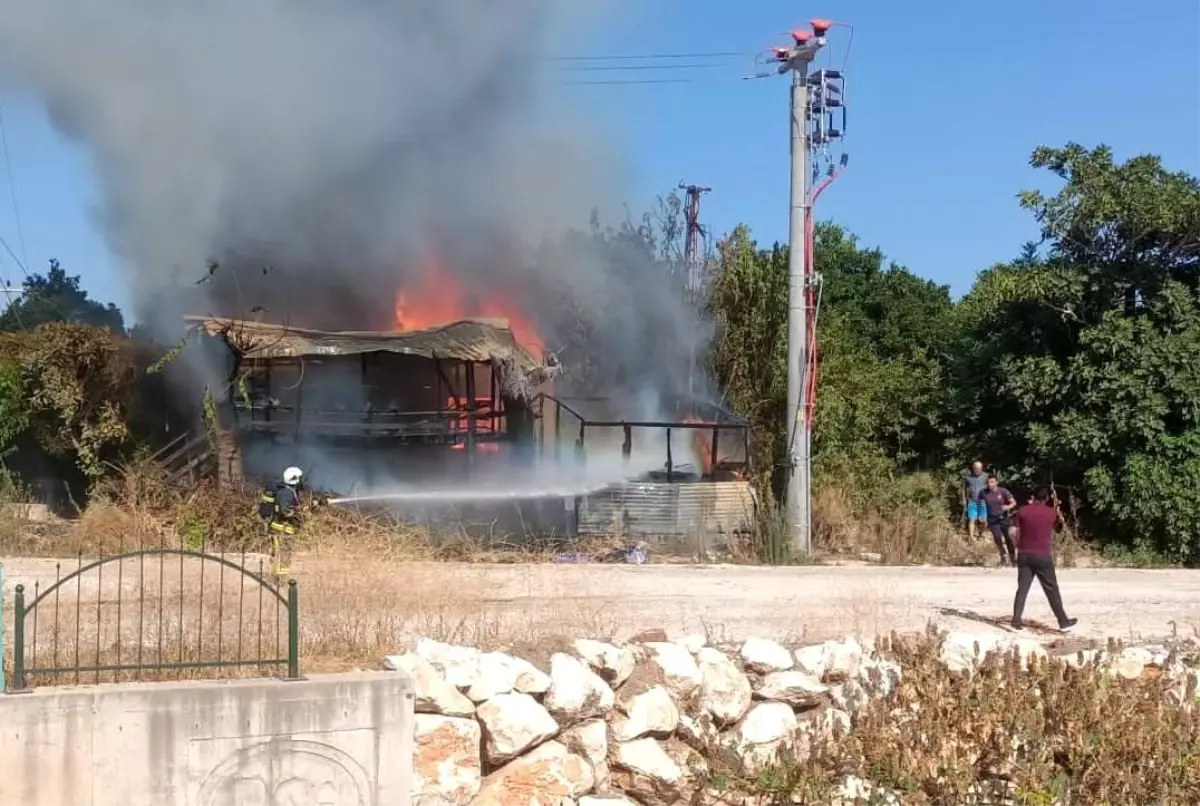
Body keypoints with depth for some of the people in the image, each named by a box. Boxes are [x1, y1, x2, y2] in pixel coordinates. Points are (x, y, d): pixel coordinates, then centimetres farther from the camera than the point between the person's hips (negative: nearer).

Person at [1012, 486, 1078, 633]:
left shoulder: (1023, 511, -1)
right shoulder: (1051, 512, -2)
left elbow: (1017, 533, 1)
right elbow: (1060, 520, 21)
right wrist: (1056, 507, 36)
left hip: (1024, 555, 2)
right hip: (1043, 556, -2)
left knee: (1022, 589, 6)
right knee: (1052, 590, 5)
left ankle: (1016, 621, 1)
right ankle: (1063, 622, 12)